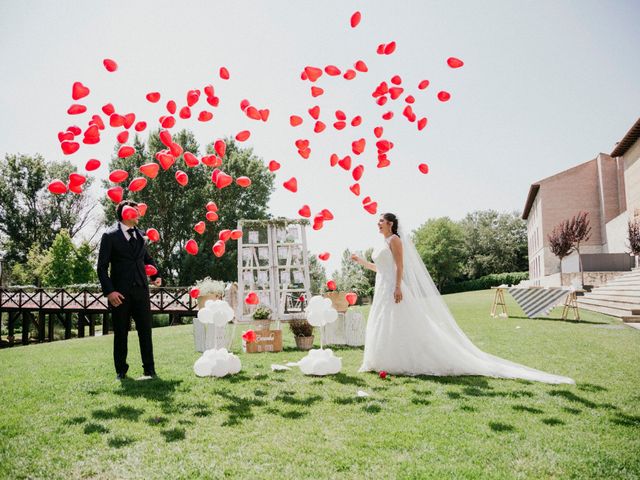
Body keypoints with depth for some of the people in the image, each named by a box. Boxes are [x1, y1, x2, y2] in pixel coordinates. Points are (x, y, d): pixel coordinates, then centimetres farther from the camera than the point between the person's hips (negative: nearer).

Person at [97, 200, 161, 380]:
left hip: (141, 290, 4)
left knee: (145, 330, 3)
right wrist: (109, 291, -14)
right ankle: (121, 370, 19)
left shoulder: (140, 235, 14)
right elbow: (102, 267, -5)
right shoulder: (110, 236, -2)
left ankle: (149, 369, 11)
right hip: (120, 293, -4)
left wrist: (156, 275, 11)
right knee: (120, 333, 7)